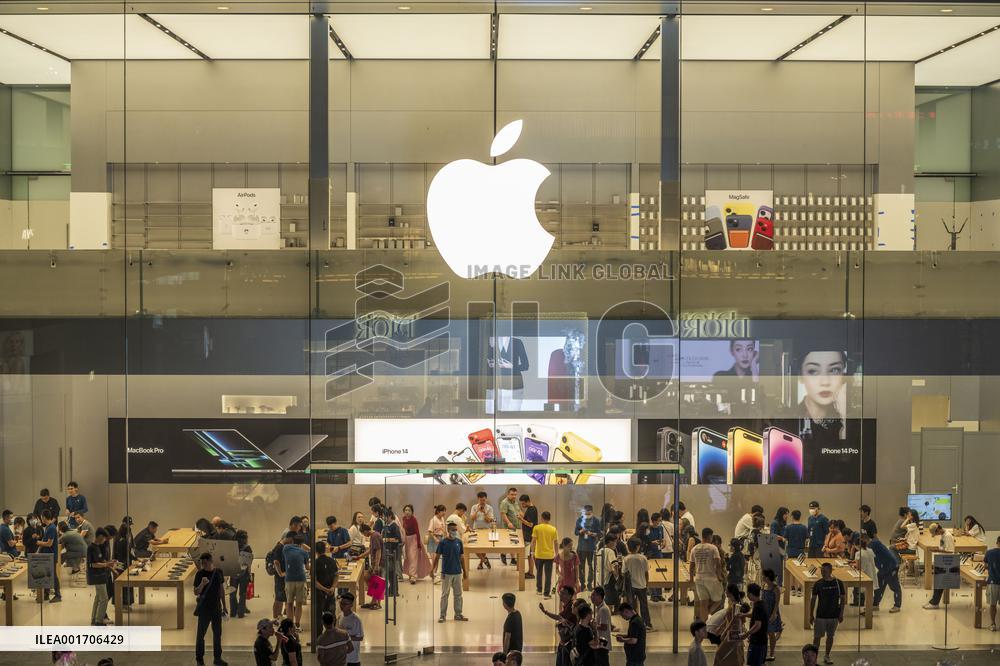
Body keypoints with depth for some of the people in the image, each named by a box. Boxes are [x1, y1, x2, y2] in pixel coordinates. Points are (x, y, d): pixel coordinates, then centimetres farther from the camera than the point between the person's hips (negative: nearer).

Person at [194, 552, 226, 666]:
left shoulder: (218, 572, 2)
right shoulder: (200, 574, -10)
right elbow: (196, 592, -12)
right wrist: (202, 584, -31)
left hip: (216, 607, 4)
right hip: (204, 608, -4)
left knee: (217, 633, 11)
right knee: (201, 633, 4)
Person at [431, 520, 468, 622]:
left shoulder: (459, 542, 4)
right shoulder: (443, 542, -7)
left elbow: (461, 557, 10)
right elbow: (437, 557, -4)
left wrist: (464, 571, 12)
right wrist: (432, 569, -9)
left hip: (457, 573, 4)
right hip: (446, 573, -4)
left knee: (458, 594, 10)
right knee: (445, 595, 4)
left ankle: (458, 614, 20)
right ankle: (442, 615, 11)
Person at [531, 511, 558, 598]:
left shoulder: (536, 528, -8)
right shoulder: (553, 529, -5)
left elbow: (533, 541, -9)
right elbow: (555, 543, -1)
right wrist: (556, 554, 11)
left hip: (539, 554, 0)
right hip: (549, 555, 0)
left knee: (539, 572, 20)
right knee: (548, 575, 4)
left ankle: (539, 589, 31)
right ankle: (547, 593, 2)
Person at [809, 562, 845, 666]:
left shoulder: (838, 583, -3)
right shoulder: (818, 584, -5)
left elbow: (842, 599, 4)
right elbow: (813, 599, 0)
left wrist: (841, 613, -2)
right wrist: (811, 615, -1)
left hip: (834, 615, 1)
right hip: (820, 615, -1)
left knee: (830, 636, 11)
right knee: (817, 636, 0)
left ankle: (827, 656, 25)